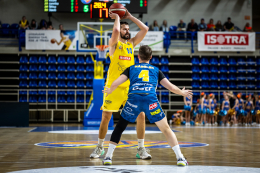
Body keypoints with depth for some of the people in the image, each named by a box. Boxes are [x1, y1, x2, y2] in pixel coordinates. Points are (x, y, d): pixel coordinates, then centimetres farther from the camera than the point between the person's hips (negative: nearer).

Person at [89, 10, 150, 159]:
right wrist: (117, 18, -5)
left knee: (141, 115, -6)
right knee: (106, 117, 1)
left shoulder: (132, 43, 13)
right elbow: (116, 31, -22)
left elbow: (145, 29, 5)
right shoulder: (114, 44, 0)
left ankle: (141, 148, 4)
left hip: (130, 87, 4)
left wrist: (130, 17, 7)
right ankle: (100, 147, 18)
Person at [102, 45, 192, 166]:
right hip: (151, 100, 0)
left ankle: (108, 156, 14)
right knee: (166, 129, 12)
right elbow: (170, 87, 23)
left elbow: (115, 84, 17)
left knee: (119, 127, 19)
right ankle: (180, 158, 6)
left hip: (134, 98, 0)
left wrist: (109, 91, 39)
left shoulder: (131, 68, 26)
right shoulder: (156, 70, 27)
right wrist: (182, 93, 42)